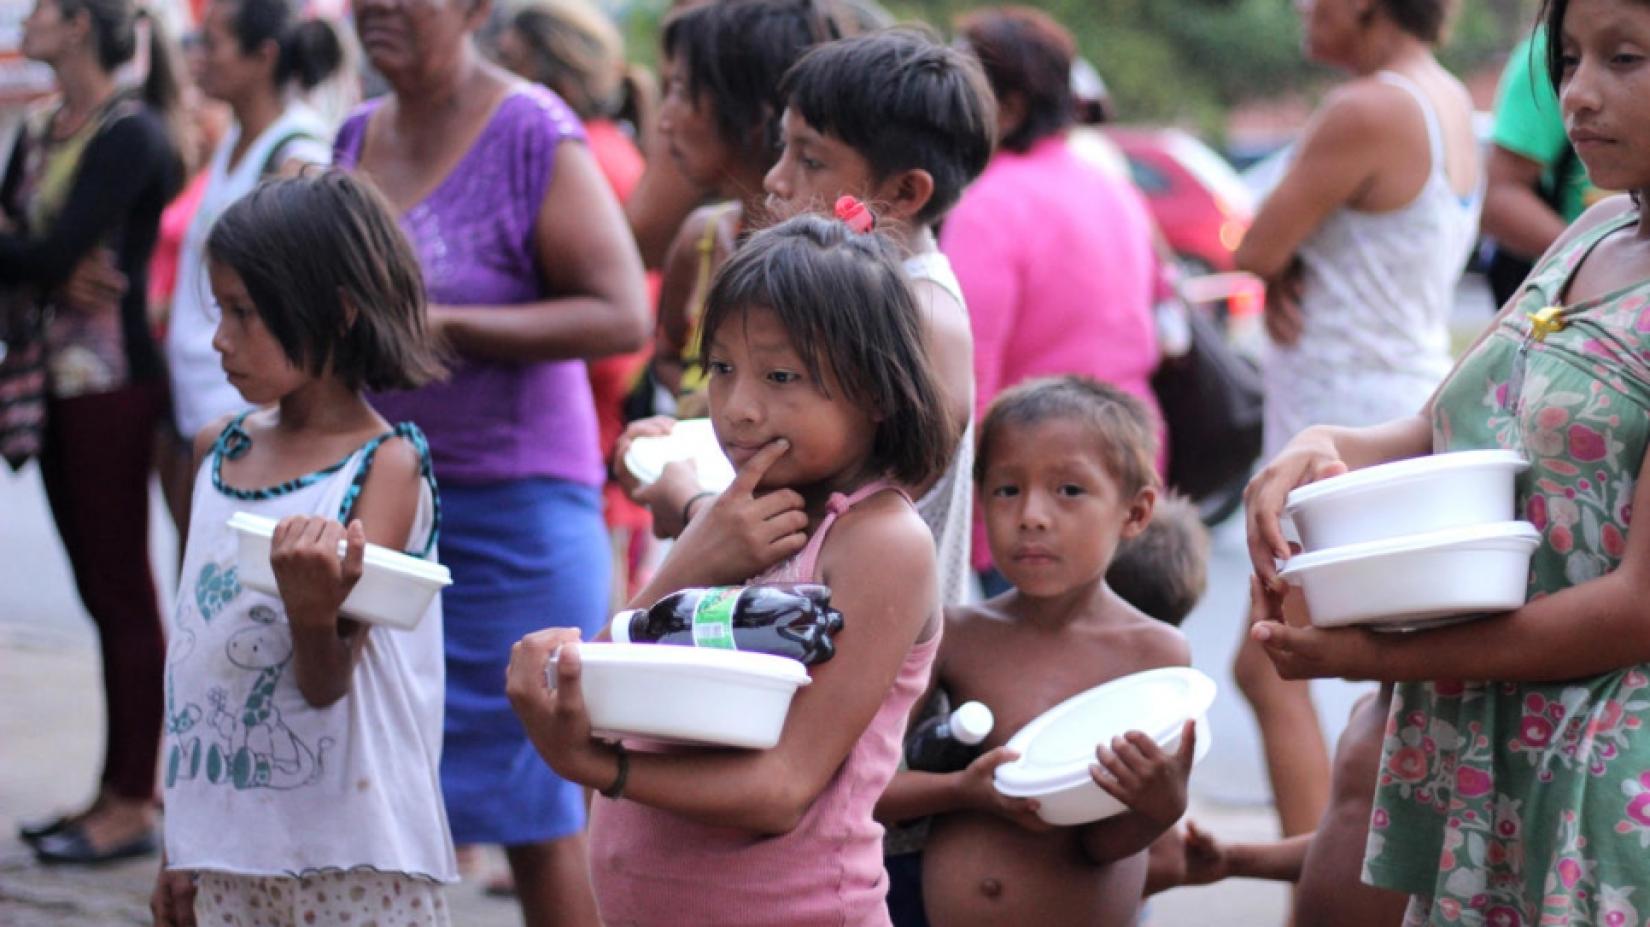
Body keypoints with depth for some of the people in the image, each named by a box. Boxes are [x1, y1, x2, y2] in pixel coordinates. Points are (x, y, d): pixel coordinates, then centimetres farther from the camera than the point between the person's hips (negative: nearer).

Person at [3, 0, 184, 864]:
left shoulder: (131, 136, -13)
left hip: (111, 383, -8)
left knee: (123, 594, -3)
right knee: (100, 590, 11)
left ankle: (133, 806, 3)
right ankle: (116, 790, 17)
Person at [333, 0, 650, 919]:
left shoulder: (534, 135, -11)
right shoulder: (359, 135, 10)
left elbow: (623, 316, -19)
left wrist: (438, 324, -20)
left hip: (513, 502, -7)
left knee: (537, 810, 0)